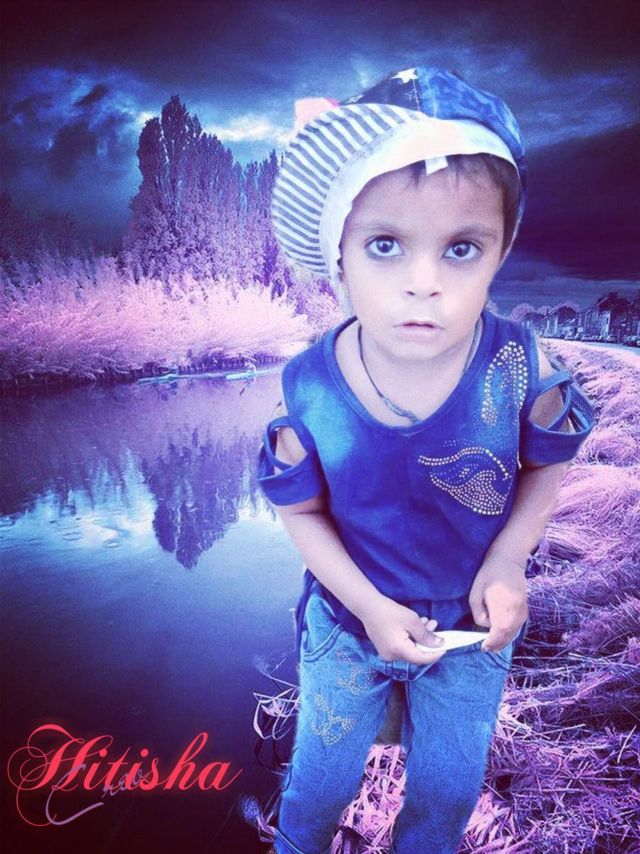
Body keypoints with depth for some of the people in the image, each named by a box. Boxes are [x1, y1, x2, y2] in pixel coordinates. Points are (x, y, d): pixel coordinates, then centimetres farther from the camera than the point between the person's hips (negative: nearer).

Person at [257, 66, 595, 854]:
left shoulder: (517, 365, -26)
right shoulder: (311, 389, -26)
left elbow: (547, 465, -8)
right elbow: (302, 509, -12)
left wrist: (507, 562, -20)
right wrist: (368, 606, -19)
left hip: (473, 624, 1)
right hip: (350, 621, 0)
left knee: (450, 787, 26)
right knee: (321, 776, 25)